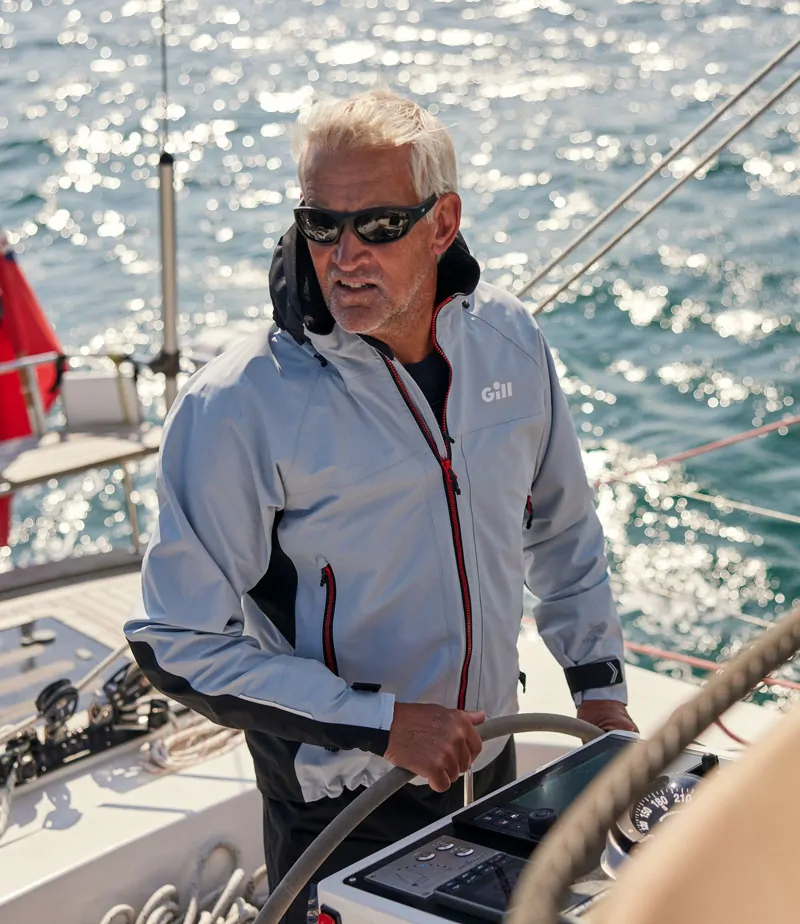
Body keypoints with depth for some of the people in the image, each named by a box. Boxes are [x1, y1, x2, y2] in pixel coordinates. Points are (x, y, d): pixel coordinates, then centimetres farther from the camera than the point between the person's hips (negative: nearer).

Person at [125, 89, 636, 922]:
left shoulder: (509, 339, -5)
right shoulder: (237, 407, -22)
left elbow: (561, 528, 11)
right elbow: (179, 644, -20)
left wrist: (598, 685, 6)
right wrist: (381, 725, -22)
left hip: (491, 765, 5)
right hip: (339, 804, -5)